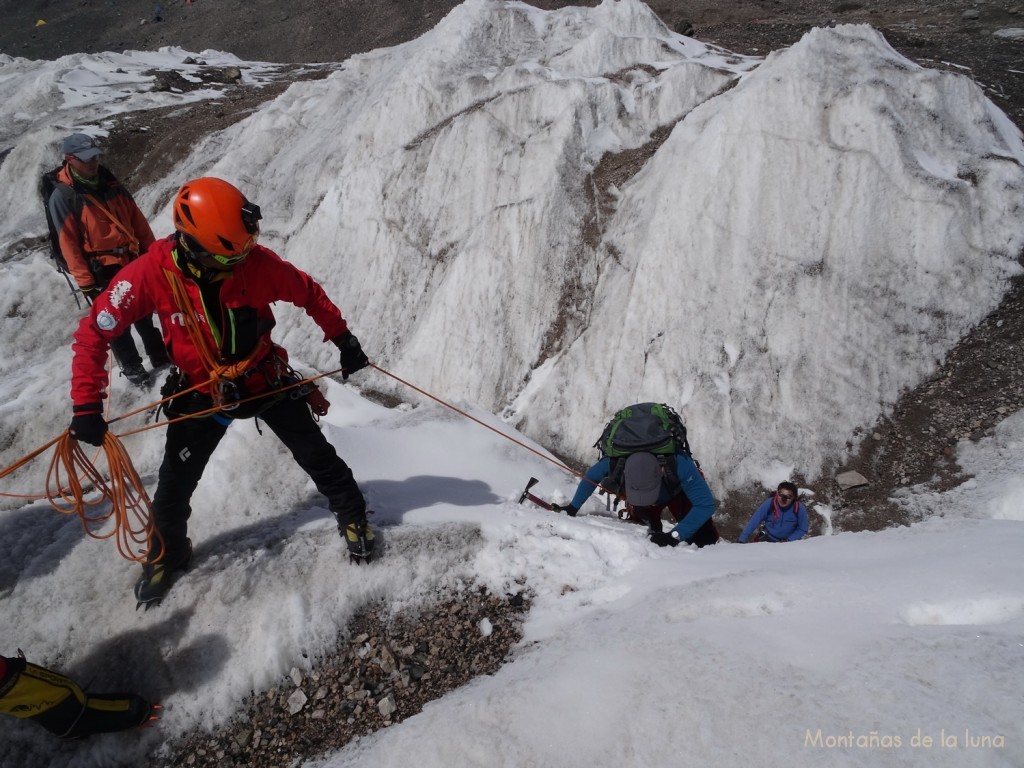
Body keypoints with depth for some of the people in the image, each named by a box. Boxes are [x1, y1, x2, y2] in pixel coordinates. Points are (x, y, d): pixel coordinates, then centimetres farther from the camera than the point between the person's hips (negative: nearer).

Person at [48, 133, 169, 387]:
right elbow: (68, 244, -10)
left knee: (145, 316, 16)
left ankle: (160, 356, 29)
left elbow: (138, 220, 13)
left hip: (133, 262, 5)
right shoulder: (62, 197, -9)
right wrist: (85, 282, -13)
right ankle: (132, 368, 17)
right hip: (102, 272, -5)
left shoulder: (111, 185, 8)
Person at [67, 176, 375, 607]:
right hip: (201, 394, 0)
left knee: (316, 456, 8)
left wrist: (344, 341, -1)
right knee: (175, 484, 11)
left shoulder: (257, 262, -26)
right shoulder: (152, 272, -26)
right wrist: (87, 405, -23)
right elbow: (94, 332, -19)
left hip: (266, 381, 0)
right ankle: (169, 552, 38)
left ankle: (352, 515, 34)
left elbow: (309, 295, -8)